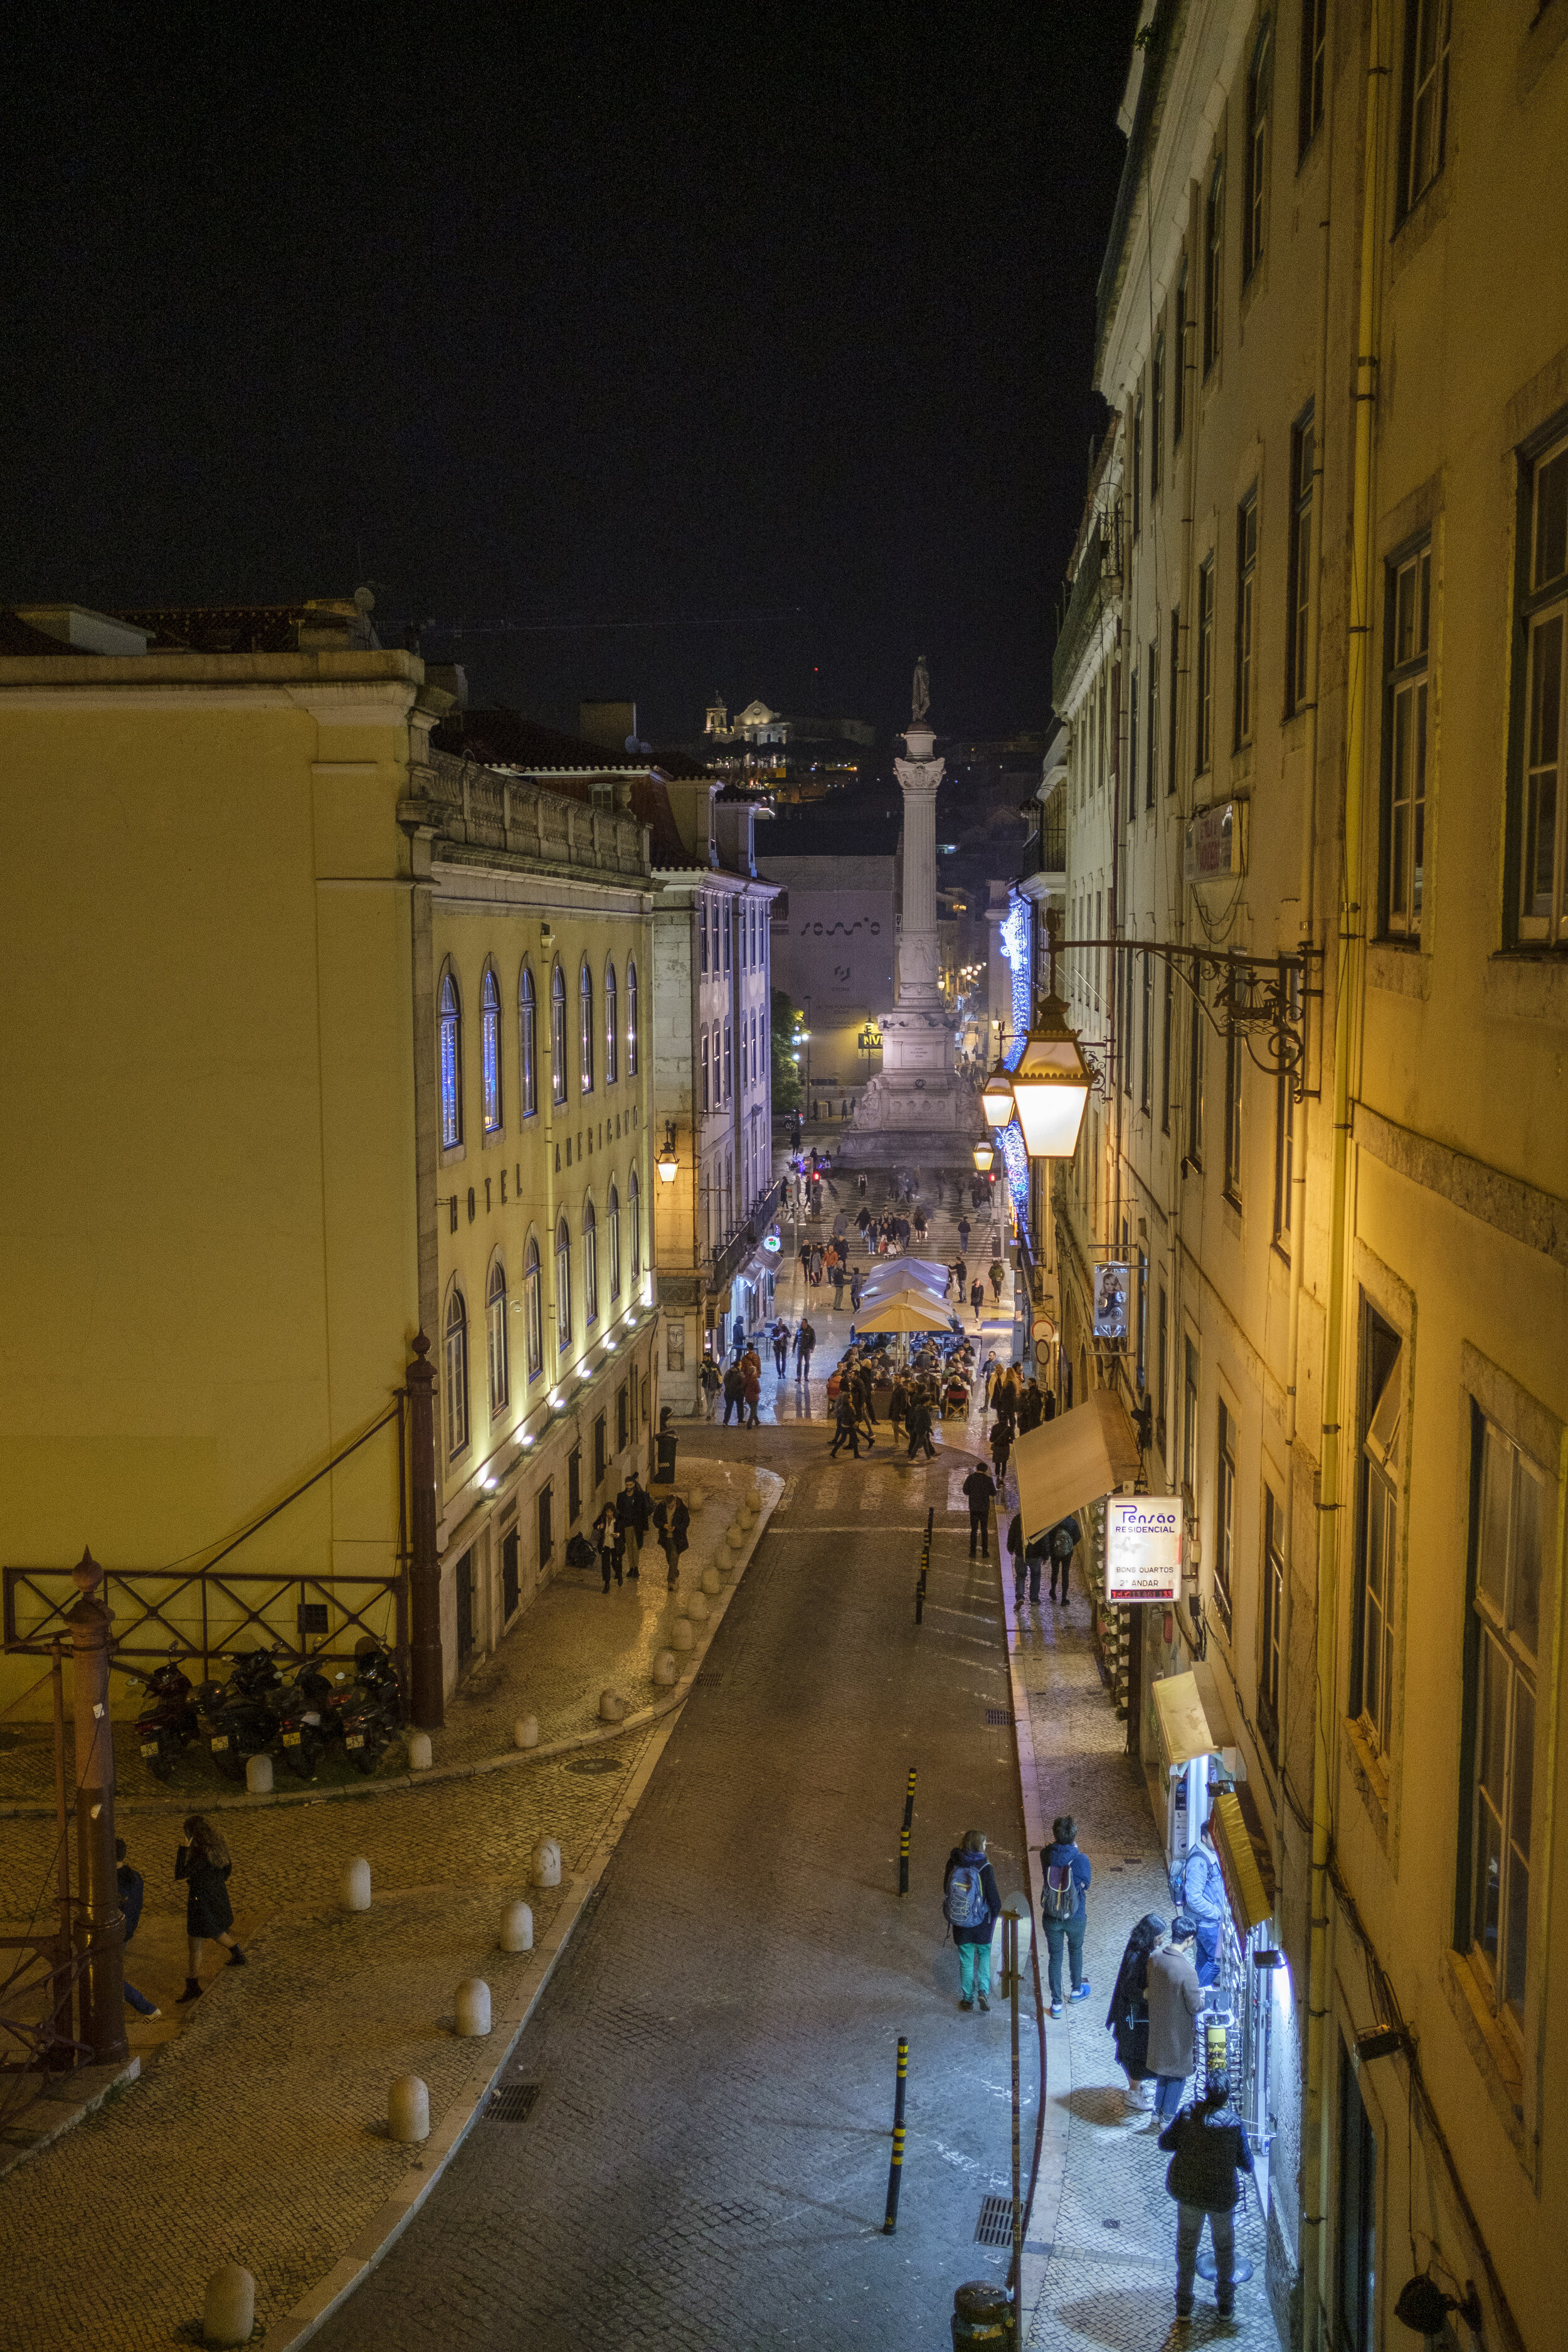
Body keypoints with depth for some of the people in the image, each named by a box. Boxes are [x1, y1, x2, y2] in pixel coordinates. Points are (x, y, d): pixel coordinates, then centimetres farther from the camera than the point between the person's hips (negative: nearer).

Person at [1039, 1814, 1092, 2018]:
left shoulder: (1046, 1855, -17)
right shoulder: (1081, 1859, -22)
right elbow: (1086, 1884, -4)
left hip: (1051, 1918, 1)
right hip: (1076, 1917, -1)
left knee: (1055, 1957, 15)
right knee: (1075, 1950, 27)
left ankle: (1057, 2003, 20)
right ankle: (1077, 1990, 45)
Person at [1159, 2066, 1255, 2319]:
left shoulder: (1187, 2113, -16)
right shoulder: (1234, 2123, -20)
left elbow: (1165, 2143, -6)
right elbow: (1247, 2165, -10)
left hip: (1185, 2191, 2)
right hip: (1221, 2195, -1)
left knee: (1186, 2246, 20)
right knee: (1224, 2247, 23)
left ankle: (1184, 2307, 30)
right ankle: (1225, 2304, 37)